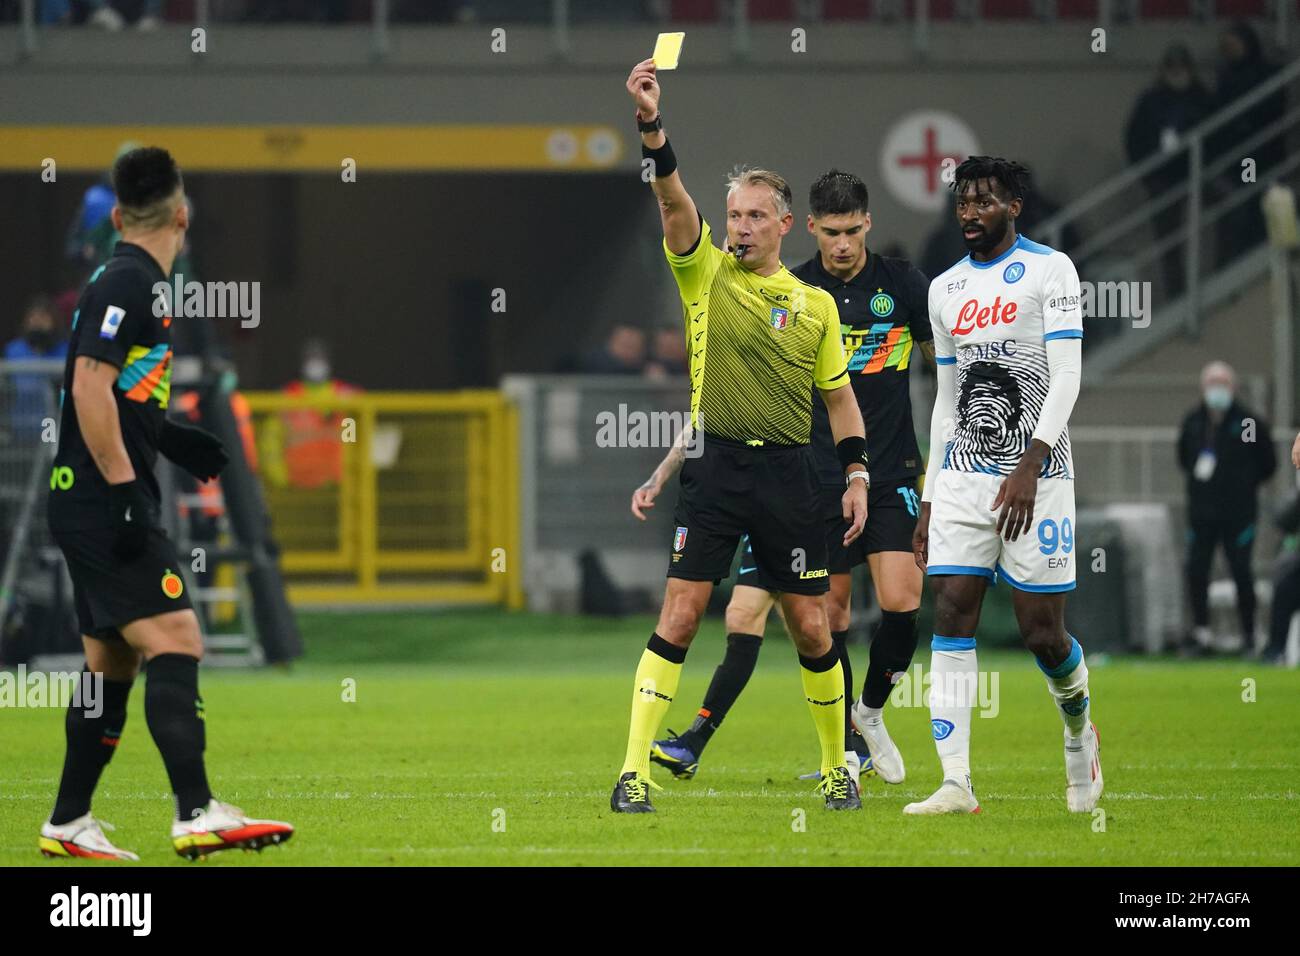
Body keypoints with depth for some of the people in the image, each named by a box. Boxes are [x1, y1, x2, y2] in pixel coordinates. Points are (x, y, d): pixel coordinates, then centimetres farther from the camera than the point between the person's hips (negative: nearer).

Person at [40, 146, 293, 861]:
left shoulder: (131, 282, 16)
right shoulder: (128, 283, -13)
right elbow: (90, 388, -21)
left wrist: (175, 442, 20)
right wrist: (126, 490, -22)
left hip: (93, 504, 10)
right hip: (104, 503, -10)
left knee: (112, 662, 14)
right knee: (174, 640, -17)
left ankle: (67, 825, 20)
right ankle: (197, 815, -25)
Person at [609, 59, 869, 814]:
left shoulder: (815, 304, 8)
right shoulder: (706, 274, 4)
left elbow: (840, 395, 14)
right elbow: (673, 198, -11)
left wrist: (857, 475, 5)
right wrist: (651, 123, -26)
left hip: (790, 474, 1)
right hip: (715, 467, -1)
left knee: (812, 628, 5)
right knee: (680, 614, -8)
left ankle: (839, 765, 22)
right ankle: (636, 771, -8)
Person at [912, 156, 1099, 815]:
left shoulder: (1049, 270, -3)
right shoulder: (945, 290, 16)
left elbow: (1067, 374, -11)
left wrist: (1028, 467, -21)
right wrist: (929, 502, 16)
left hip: (1036, 474, -5)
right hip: (963, 476, 5)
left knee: (1042, 632, -4)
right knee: (951, 617, -8)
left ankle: (1078, 728, 29)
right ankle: (956, 785, -12)